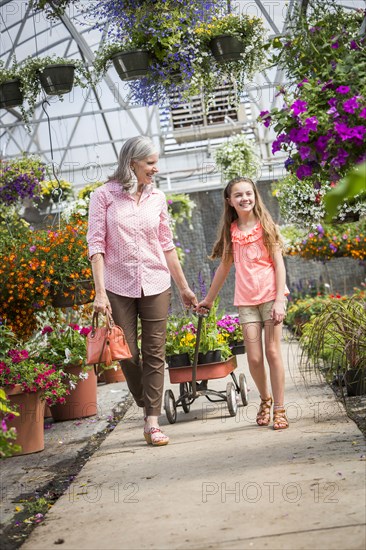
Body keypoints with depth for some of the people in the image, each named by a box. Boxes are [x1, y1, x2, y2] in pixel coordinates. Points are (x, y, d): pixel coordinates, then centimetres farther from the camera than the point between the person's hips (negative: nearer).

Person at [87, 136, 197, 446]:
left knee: (155, 354, 0)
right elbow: (96, 245, -5)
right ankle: (147, 407, 26)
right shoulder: (104, 196, -2)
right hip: (118, 287, -2)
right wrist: (100, 291, -13)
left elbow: (167, 246, 13)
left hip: (156, 285, 2)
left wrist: (184, 288, 14)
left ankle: (153, 421, 6)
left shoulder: (157, 198, 8)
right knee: (128, 354, 3)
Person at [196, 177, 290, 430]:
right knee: (254, 358, -2)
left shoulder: (265, 226, 1)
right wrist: (208, 300, 23)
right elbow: (224, 267, 17)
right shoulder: (231, 231, 8)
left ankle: (280, 409, 7)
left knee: (273, 352, -3)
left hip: (270, 295, -2)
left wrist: (279, 300, -11)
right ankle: (265, 400, 23)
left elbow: (279, 264, -2)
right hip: (246, 301, 2)